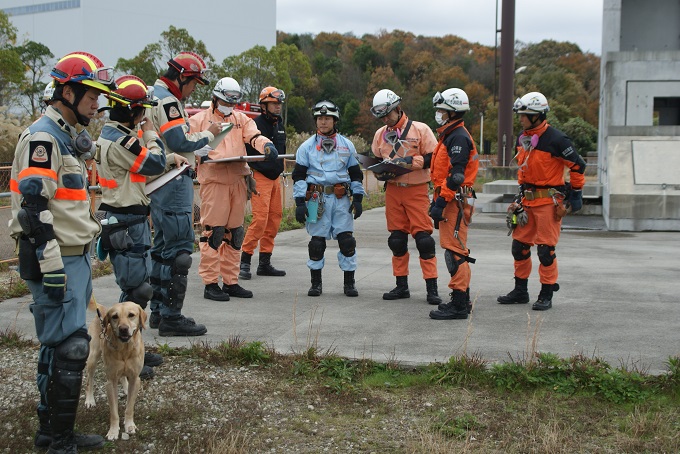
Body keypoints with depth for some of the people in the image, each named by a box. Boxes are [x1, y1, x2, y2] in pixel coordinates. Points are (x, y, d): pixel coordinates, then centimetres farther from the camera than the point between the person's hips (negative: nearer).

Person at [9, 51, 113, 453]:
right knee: (70, 349, -9)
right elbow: (34, 207, -21)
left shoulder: (70, 137, 17)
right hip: (56, 261, -10)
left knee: (59, 346, 15)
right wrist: (52, 268, -23)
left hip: (76, 257, 10)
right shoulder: (42, 138, -15)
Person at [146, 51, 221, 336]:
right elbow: (182, 142, -19)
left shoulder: (154, 96, 19)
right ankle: (170, 317, -7)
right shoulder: (167, 101, -14)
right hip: (173, 183, -11)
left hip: (158, 182, 11)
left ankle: (158, 311, 22)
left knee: (163, 246, 15)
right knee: (178, 248, -9)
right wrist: (209, 133, -5)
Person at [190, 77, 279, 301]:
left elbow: (254, 136, 0)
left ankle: (231, 282, 18)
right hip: (213, 182, -5)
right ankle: (210, 284, -3)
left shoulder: (241, 119, 17)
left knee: (235, 233, 9)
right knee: (213, 232, -8)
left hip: (238, 181, 5)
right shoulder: (200, 119, 7)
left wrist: (267, 145, -22)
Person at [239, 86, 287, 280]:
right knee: (260, 218, -15)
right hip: (259, 176, -9)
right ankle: (244, 262, -8)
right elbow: (248, 152, -14)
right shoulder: (256, 124, -11)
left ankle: (265, 263, 14)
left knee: (275, 217, 7)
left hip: (275, 177, 9)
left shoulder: (279, 124, 16)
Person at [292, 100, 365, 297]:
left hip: (341, 198, 1)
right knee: (317, 241, 2)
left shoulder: (347, 145, 11)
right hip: (317, 198, -1)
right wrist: (299, 202, -3)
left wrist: (357, 198, 6)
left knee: (347, 240, -4)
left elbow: (355, 173, 15)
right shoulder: (307, 146, 6)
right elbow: (299, 175, 5)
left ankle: (349, 283, 6)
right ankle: (316, 283, 14)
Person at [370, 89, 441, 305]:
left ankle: (432, 288, -4)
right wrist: (381, 172, -3)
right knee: (396, 239, 9)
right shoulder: (380, 134, 11)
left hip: (417, 190, -5)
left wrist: (410, 161, -19)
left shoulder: (420, 129, -4)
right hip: (392, 190, 5)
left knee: (423, 237, -9)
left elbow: (434, 157, -8)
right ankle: (401, 286, 19)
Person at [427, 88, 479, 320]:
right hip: (450, 200, 11)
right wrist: (437, 201, 24)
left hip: (455, 201, -11)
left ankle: (459, 305, -9)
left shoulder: (458, 137, -14)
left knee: (454, 250, -11)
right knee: (457, 250, 15)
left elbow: (456, 175, -22)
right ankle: (462, 299, 23)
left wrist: (440, 202, -24)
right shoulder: (449, 135, 20)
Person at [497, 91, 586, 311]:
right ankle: (520, 291, 22)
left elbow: (577, 165, -9)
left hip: (549, 201, -8)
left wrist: (575, 193, -3)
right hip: (528, 199, 8)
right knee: (519, 245, 10)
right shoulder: (523, 138, 8)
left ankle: (546, 295, 8)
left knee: (546, 249, -3)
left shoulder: (555, 139, -16)